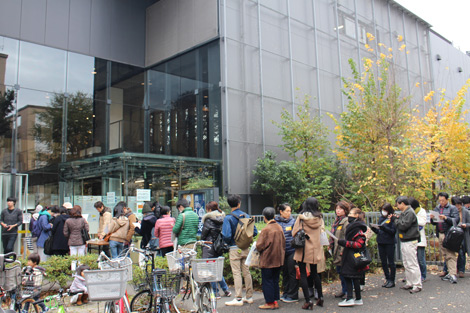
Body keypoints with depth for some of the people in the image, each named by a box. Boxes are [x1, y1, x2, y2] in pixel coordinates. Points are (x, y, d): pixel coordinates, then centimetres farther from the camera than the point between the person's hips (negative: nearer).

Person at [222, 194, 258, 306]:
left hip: (235, 248, -5)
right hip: (246, 248, 5)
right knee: (246, 272, 12)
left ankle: (238, 299, 4)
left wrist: (227, 243, 1)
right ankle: (249, 297, 21)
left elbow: (226, 235, -19)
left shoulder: (228, 218, -12)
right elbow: (254, 232, 2)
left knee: (237, 273, 0)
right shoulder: (246, 216, 2)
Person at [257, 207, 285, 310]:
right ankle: (275, 301, 21)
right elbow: (283, 243, 11)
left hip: (267, 260, -7)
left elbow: (259, 246, -18)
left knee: (267, 281, 5)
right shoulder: (279, 227, 1)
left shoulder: (266, 230, -19)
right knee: (275, 281, 16)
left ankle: (270, 303, 10)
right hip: (279, 259, 7)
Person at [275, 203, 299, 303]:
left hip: (291, 250, -3)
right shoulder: (276, 222, 3)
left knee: (292, 273, 2)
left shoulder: (293, 221, -1)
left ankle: (293, 295, 11)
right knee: (285, 272, 14)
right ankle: (286, 293, 26)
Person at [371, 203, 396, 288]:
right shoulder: (381, 218, 11)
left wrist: (383, 227, -25)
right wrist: (374, 228, -6)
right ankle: (387, 279, 23)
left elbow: (393, 231, -16)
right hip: (381, 243, 6)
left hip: (390, 243, -6)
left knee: (391, 262, 3)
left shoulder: (392, 219, -8)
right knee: (383, 262, 12)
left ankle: (392, 280, 12)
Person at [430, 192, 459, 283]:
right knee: (444, 254, 10)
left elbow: (455, 220, -11)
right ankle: (448, 271, 18)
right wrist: (432, 218, -5)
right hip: (440, 234, 6)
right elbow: (433, 222, 16)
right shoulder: (437, 208, 15)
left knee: (451, 255, -11)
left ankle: (453, 274, -13)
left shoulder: (453, 208, -1)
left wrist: (446, 218, -23)